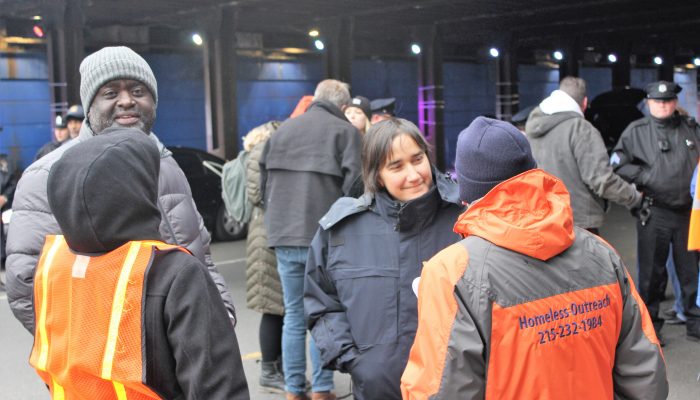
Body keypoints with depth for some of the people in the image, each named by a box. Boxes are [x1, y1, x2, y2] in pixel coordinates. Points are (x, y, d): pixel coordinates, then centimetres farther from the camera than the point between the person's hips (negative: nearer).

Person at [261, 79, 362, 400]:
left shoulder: (283, 129, 14)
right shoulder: (345, 131, -2)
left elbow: (265, 179, 16)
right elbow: (353, 184, -10)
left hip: (284, 235, 4)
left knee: (294, 314, 12)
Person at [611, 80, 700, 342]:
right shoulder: (637, 131, 0)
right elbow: (617, 164, -3)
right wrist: (645, 177, -11)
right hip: (654, 214, -3)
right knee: (652, 272, 6)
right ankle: (649, 325, 17)